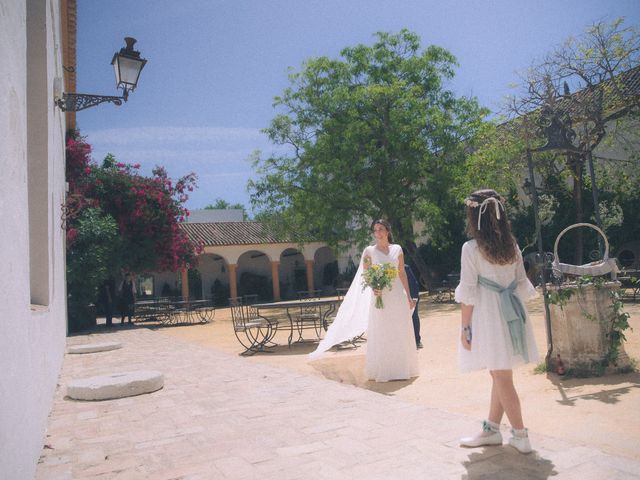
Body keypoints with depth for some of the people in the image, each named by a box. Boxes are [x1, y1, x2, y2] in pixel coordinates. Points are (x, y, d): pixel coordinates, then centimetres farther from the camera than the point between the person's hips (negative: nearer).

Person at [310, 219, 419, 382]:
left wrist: (408, 296, 9)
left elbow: (402, 273, 10)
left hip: (398, 295, 3)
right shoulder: (369, 251, 1)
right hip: (380, 296, -2)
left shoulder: (397, 249, 8)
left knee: (401, 333, 7)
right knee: (381, 334, 0)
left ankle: (402, 368, 20)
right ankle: (383, 370, 10)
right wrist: (373, 287, -20)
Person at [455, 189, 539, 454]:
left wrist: (465, 327, -7)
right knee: (500, 374, 15)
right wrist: (511, 310, 19)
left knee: (501, 376, 3)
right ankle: (491, 429, 27)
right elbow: (522, 284, 10)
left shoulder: (471, 248, -13)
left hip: (487, 316, -7)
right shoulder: (512, 246, 5)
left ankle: (520, 436, 13)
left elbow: (469, 293, -13)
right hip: (511, 314, 7)